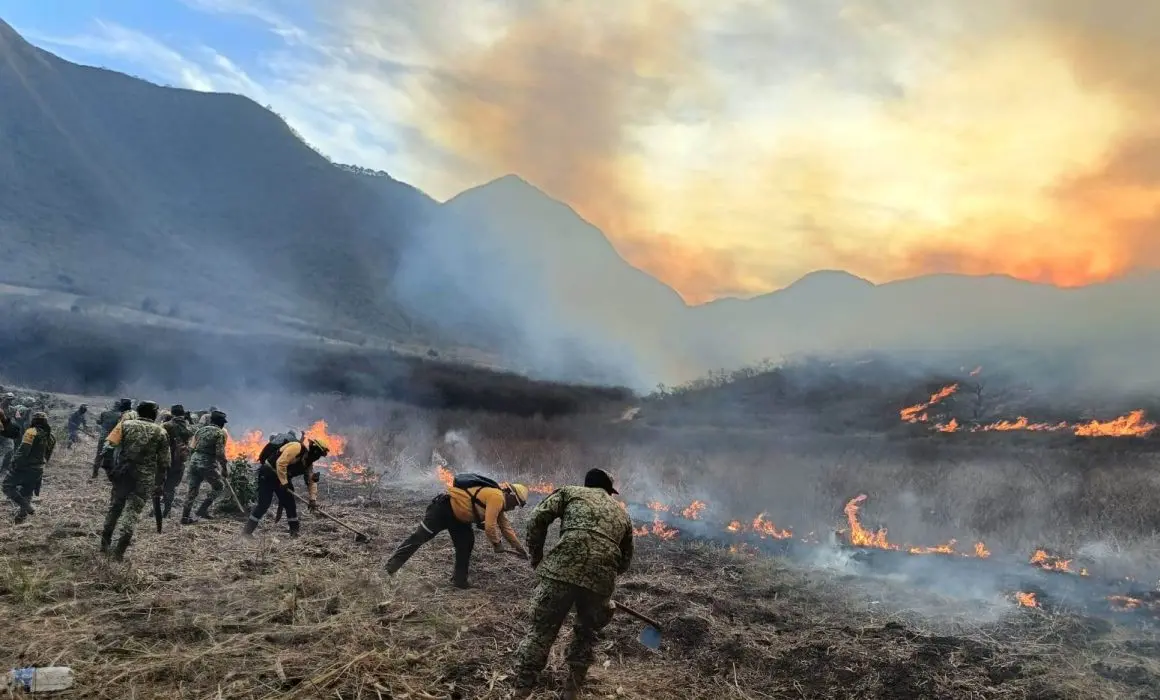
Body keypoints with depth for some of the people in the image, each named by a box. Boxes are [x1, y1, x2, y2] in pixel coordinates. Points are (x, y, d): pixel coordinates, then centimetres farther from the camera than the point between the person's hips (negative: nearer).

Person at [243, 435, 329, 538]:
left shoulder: (308, 461, 7)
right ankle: (247, 531, -2)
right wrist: (284, 483, -25)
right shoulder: (297, 447, -22)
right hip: (268, 474, -9)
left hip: (282, 477, 9)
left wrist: (313, 499, 1)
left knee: (290, 503, 5)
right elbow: (280, 463, -29)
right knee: (264, 504, -10)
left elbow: (312, 480, 8)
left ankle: (294, 532, 12)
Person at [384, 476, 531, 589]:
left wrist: (519, 547, 20)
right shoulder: (497, 497, -22)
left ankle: (459, 580, 15)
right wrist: (497, 543, -8)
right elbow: (489, 526, -26)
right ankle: (391, 566, 1)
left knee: (466, 545, 8)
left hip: (457, 515, 10)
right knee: (420, 536, -7)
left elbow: (505, 526, 19)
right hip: (443, 508, -10)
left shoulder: (499, 502, 11)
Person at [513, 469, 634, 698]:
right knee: (586, 634, 24)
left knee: (541, 630, 9)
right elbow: (625, 562, 33)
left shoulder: (570, 492, 22)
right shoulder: (622, 513, 32)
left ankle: (521, 689, 12)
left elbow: (537, 519, 9)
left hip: (563, 567, -3)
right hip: (602, 578, 3)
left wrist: (536, 558, 20)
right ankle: (572, 690, 32)